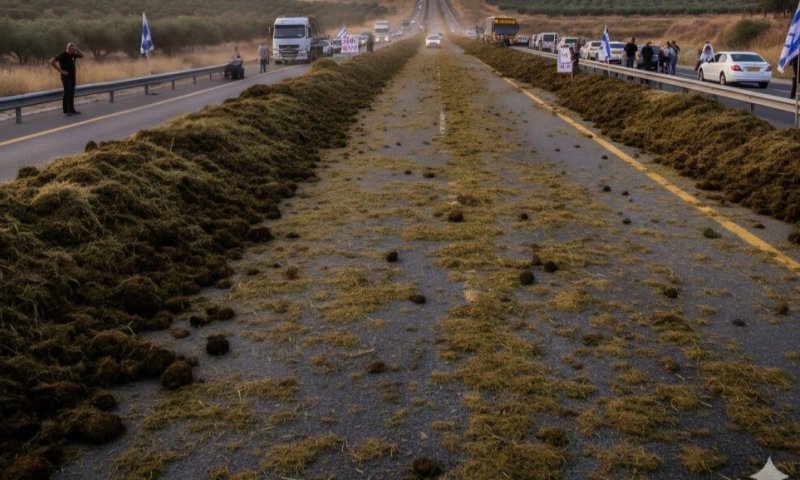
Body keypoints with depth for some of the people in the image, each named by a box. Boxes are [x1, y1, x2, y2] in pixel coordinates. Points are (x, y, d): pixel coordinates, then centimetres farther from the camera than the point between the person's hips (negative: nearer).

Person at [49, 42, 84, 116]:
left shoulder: (73, 54, 9)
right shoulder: (62, 55, -11)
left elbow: (81, 55, 19)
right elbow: (51, 62, -16)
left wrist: (77, 49, 0)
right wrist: (60, 70, -16)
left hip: (72, 76, 7)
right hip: (66, 77, -7)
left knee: (71, 94, 8)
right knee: (67, 93, -9)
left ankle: (71, 110, 13)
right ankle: (67, 110, -8)